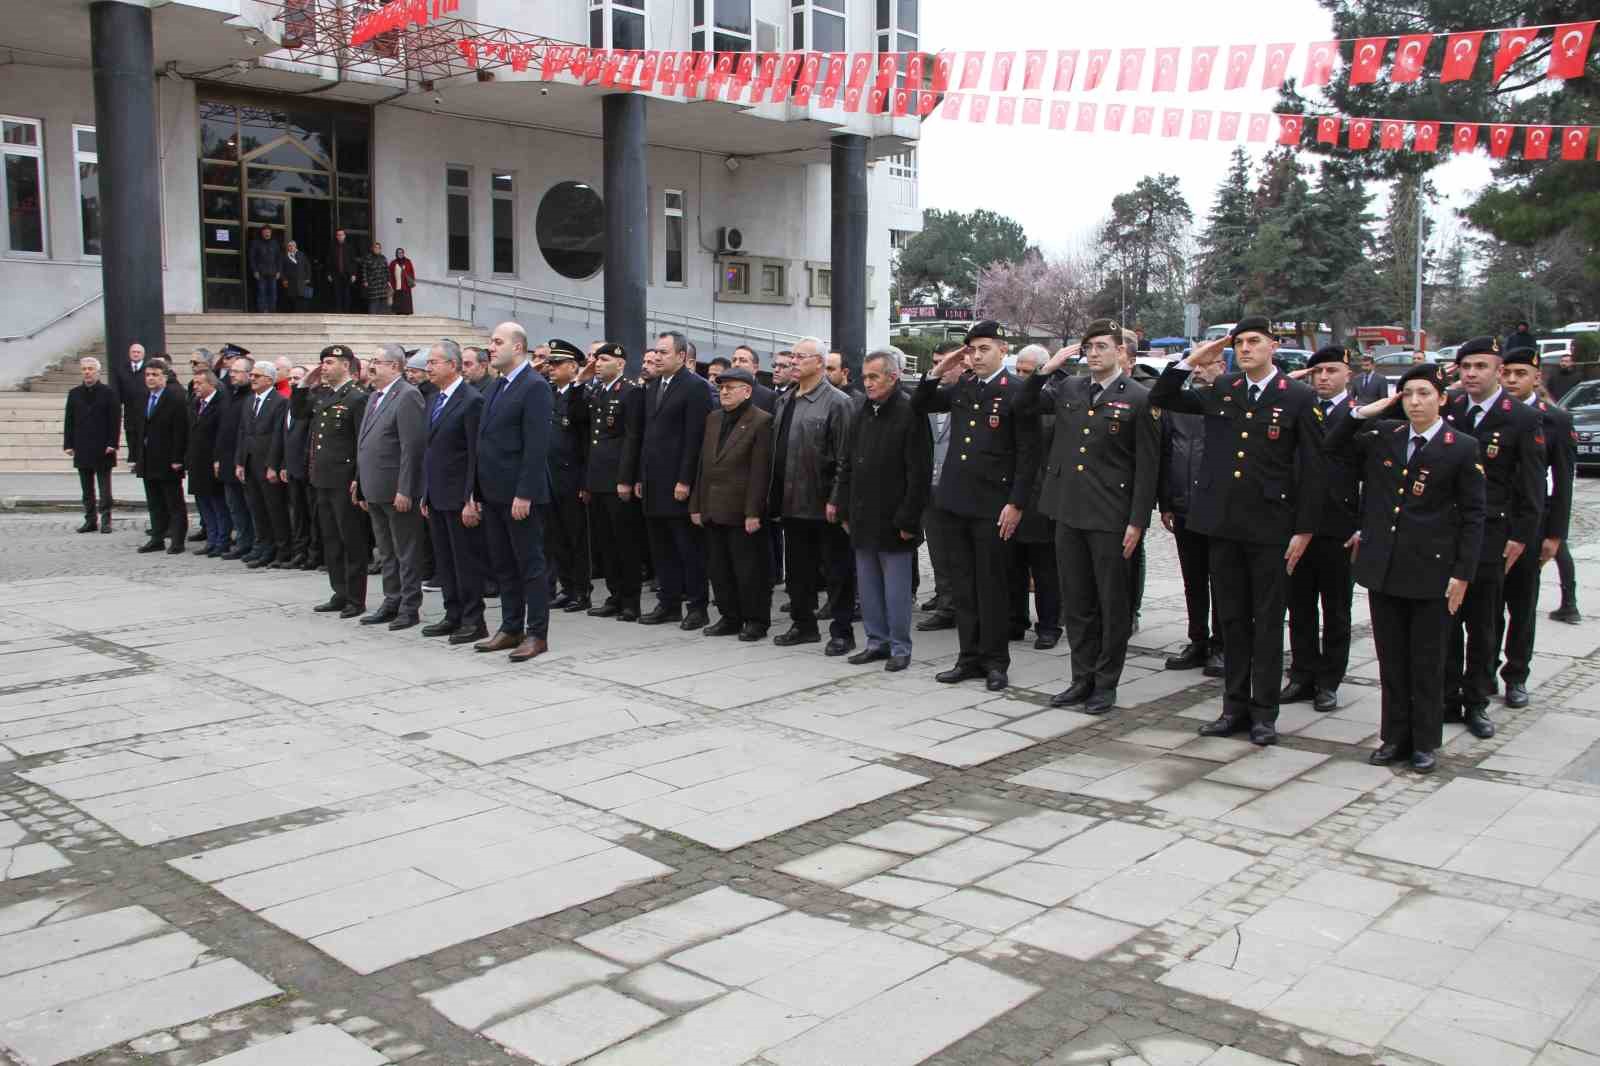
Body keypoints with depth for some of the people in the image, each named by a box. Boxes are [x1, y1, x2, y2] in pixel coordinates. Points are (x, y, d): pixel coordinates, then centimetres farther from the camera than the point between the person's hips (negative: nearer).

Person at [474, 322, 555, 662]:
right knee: (503, 565, 14)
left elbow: (536, 446, -18)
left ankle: (537, 634, 6)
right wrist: (476, 493, 13)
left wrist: (524, 494, -22)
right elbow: (484, 442, 16)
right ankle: (511, 629, 23)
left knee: (530, 564, 0)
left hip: (519, 494, -9)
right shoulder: (496, 386, 15)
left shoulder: (534, 387, -12)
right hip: (494, 493, 9)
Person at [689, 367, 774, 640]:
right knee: (718, 569, 11)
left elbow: (759, 471, -13)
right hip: (713, 510, 7)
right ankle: (729, 618, 22)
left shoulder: (761, 421, -8)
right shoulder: (713, 418, 14)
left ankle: (756, 621, 13)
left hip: (742, 512, -7)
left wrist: (753, 512, -17)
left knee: (749, 570, 0)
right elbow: (703, 465, 15)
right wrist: (696, 505, 10)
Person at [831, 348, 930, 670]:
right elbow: (846, 466, 16)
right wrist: (844, 510, 10)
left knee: (897, 589, 1)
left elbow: (920, 474, -14)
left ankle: (900, 647, 11)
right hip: (863, 518, 7)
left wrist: (908, 520, -16)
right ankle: (877, 641, 24)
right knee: (868, 586, 13)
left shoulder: (910, 414, -10)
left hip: (892, 520, -7)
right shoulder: (862, 415, 12)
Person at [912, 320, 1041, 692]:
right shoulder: (961, 387, 11)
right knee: (962, 585, 10)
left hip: (992, 506, -6)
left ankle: (995, 661, 14)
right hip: (954, 502, 6)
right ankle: (970, 657, 20)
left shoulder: (1017, 392, -7)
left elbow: (1028, 453, -9)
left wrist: (1016, 503, -14)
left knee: (991, 585, 3)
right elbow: (918, 407, 21)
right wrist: (937, 373, 5)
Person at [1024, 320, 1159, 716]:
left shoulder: (1138, 399, -5)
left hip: (1111, 517, -5)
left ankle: (1106, 684, 16)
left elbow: (1147, 466, -6)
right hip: (1068, 511, 5)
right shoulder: (1068, 389, 9)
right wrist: (1046, 369, 5)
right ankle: (1082, 678, 23)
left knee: (1113, 604, 5)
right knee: (1077, 602, 12)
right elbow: (1025, 405, 20)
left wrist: (1137, 522, -11)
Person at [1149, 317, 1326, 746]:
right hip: (1223, 524, 4)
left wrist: (1304, 530, -7)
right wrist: (1191, 360, 0)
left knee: (1267, 622, 4)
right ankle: (1235, 708, 20)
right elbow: (1160, 399, 13)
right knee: (1231, 620, 11)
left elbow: (1312, 469, -3)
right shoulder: (1220, 391, 9)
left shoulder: (1299, 399, -3)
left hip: (1270, 528, -4)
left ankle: (1264, 713, 13)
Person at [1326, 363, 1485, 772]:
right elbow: (1332, 447, 13)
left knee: (1426, 662, 7)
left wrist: (1462, 573, -8)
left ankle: (1425, 743, 18)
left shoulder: (1462, 448, -4)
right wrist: (1362, 414, -1)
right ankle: (1395, 737, 22)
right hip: (1382, 568, 4)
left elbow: (1472, 516, -4)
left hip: (1430, 571, -4)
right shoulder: (1382, 436, 7)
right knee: (1391, 660, 11)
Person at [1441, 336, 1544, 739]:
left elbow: (1532, 488, -2)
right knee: (1445, 623, 5)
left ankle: (1476, 703, 18)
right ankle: (1447, 699, 15)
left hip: (1488, 537, -2)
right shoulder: (1446, 410, 5)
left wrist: (1520, 537, -6)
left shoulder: (1524, 419, -3)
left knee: (1482, 626, 7)